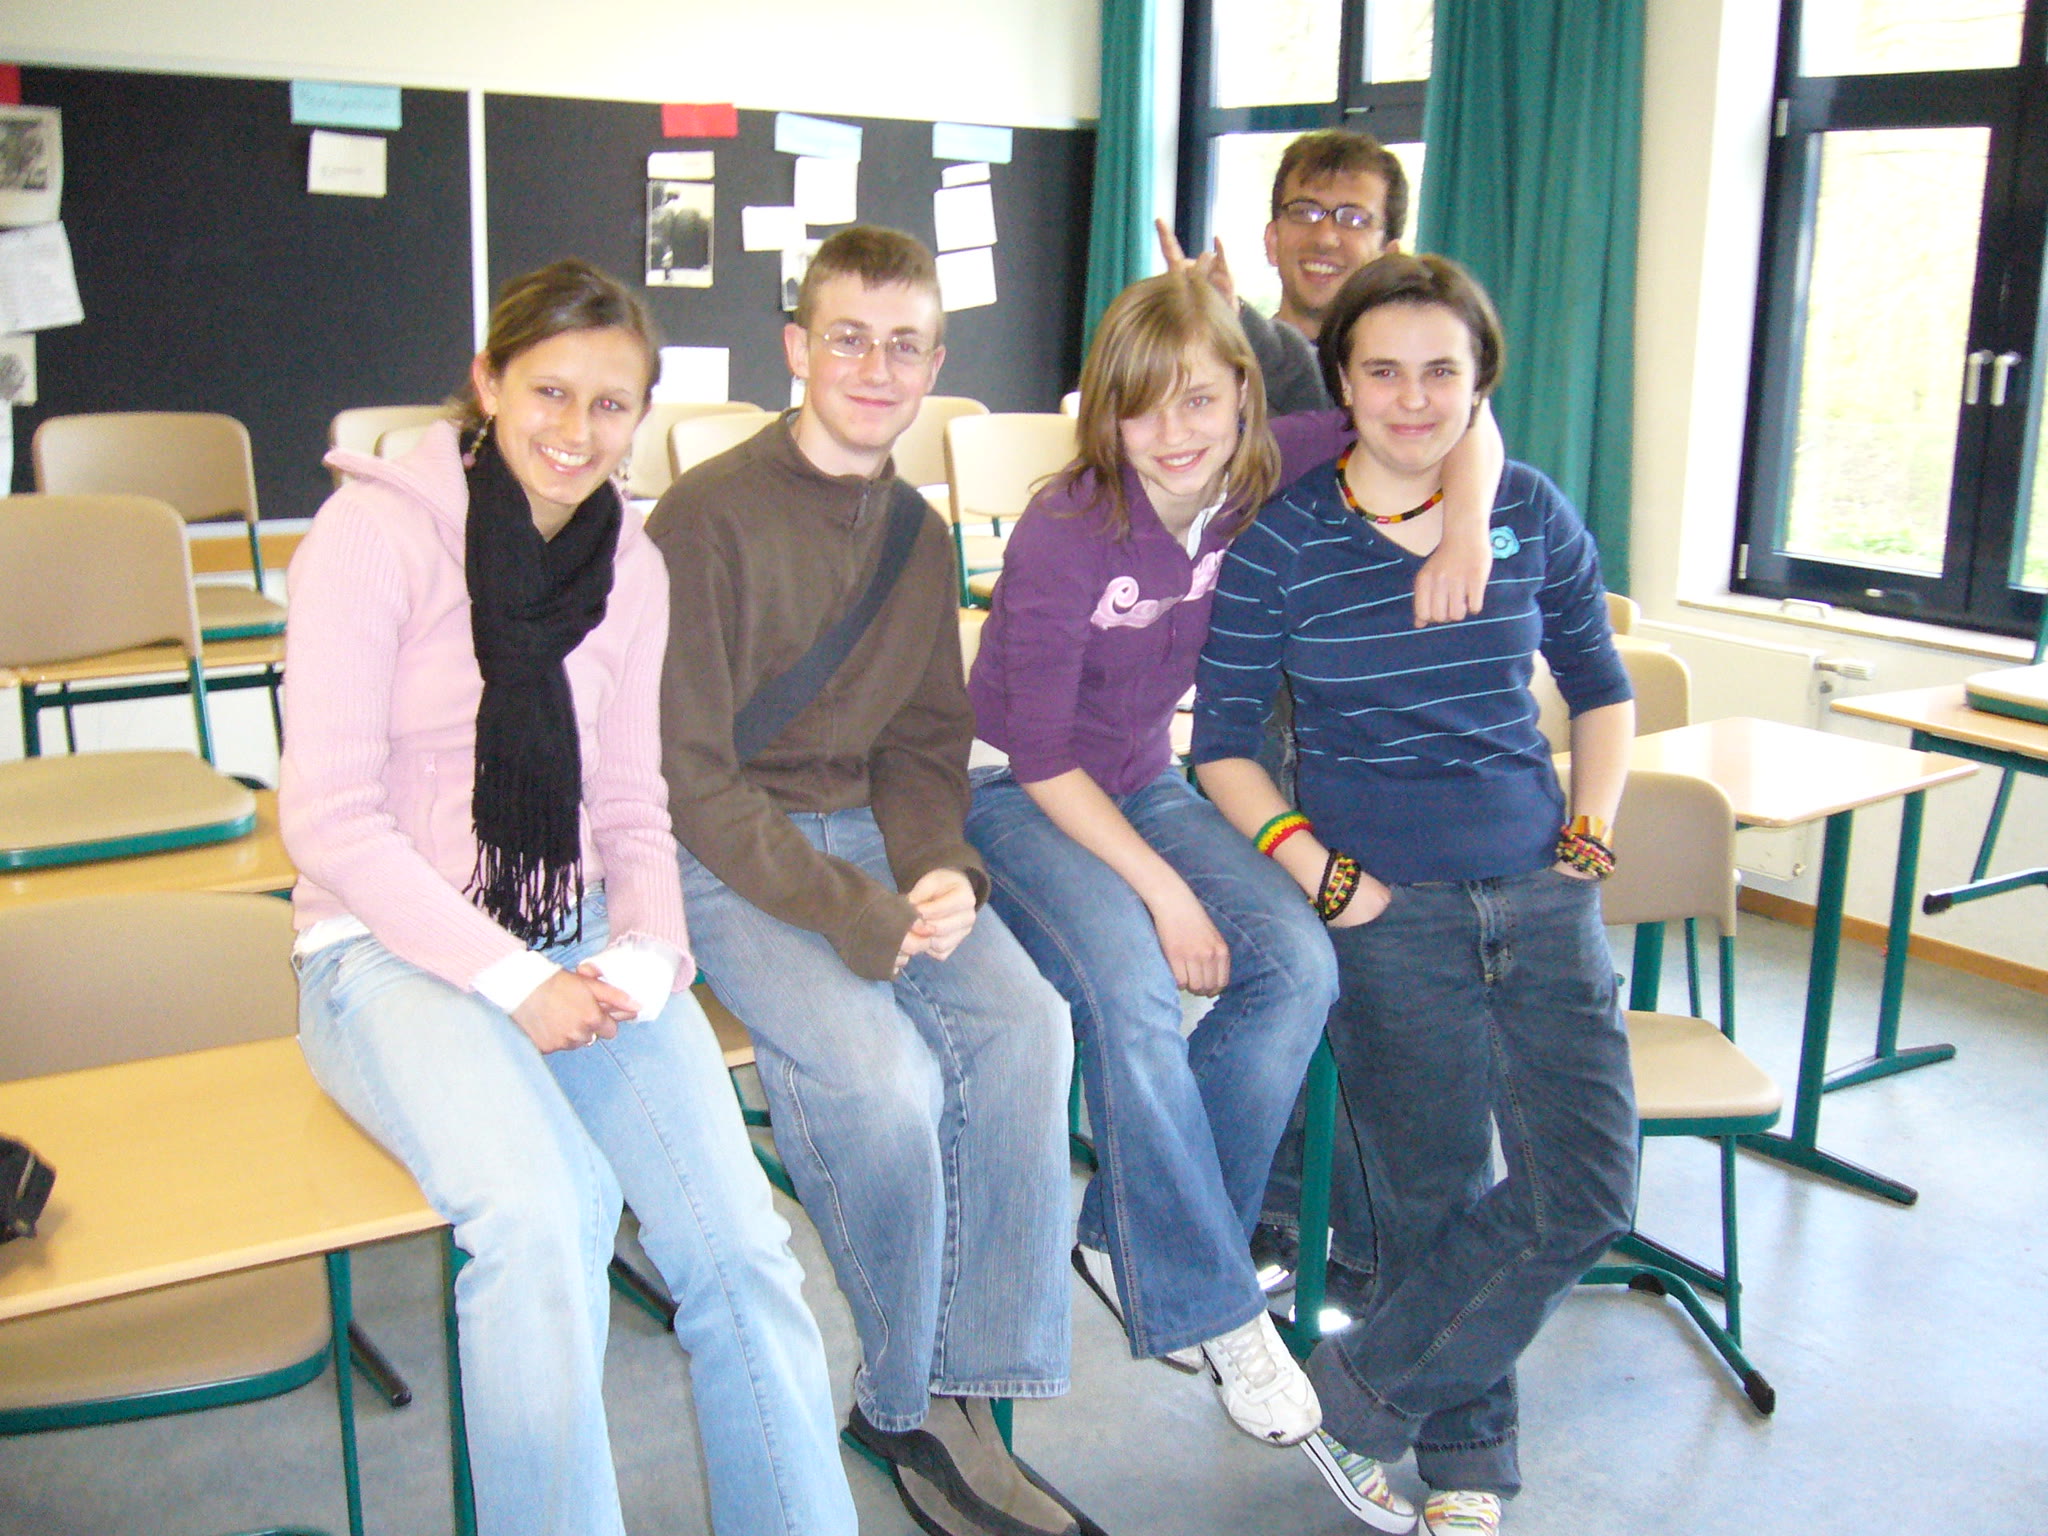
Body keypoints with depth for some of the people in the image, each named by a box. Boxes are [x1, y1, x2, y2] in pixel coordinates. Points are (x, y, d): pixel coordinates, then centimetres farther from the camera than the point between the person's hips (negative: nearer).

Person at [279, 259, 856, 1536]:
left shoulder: (631, 563, 10)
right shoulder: (376, 530, -7)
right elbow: (329, 813, -11)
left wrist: (643, 958, -8)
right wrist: (512, 981, -17)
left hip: (584, 938, 5)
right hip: (393, 949, -4)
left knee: (738, 1242, -15)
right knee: (544, 1213, -31)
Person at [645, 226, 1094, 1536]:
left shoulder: (921, 534, 11)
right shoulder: (711, 515, -11)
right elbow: (689, 776, -15)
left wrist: (943, 872, -7)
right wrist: (861, 917, -19)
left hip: (867, 830, 6)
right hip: (725, 857, -6)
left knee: (1026, 1021, -20)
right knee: (884, 1072, -27)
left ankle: (964, 1396, -8)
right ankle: (907, 1409, -1)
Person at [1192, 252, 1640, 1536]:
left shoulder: (1533, 514, 4)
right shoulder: (1282, 541, -4)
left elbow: (1601, 689, 17)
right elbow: (1225, 744, 0)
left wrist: (1592, 835, 6)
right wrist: (1323, 876, -10)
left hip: (1542, 891, 3)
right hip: (1388, 907, -3)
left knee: (1589, 1195, -6)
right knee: (1435, 1199, 4)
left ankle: (1358, 1395, 12)